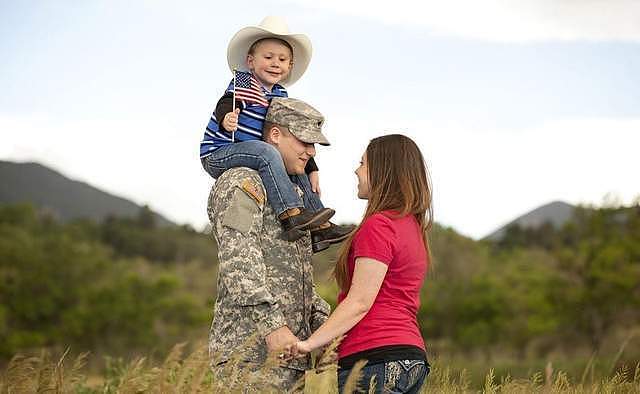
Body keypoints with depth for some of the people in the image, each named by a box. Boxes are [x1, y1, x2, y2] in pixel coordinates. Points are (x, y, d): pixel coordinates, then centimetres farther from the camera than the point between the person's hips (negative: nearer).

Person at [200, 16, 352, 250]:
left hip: (250, 155, 8)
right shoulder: (244, 82, -8)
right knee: (266, 152, -32)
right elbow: (225, 105, -26)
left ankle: (320, 228, 7)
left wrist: (312, 169, 10)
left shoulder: (281, 97, 12)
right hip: (217, 154, -8)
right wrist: (226, 119, -51)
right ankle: (290, 214, -40)